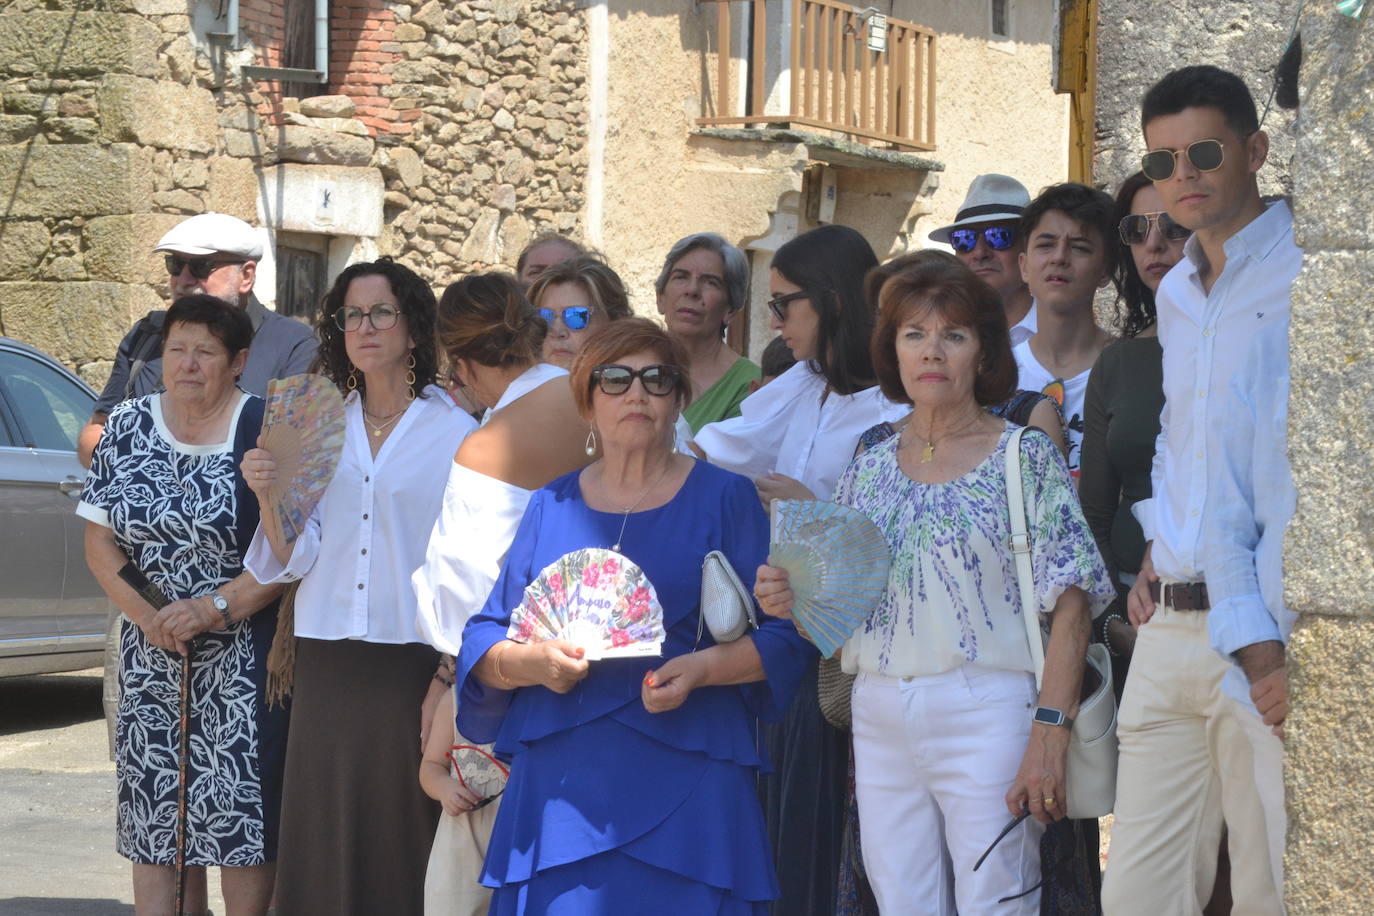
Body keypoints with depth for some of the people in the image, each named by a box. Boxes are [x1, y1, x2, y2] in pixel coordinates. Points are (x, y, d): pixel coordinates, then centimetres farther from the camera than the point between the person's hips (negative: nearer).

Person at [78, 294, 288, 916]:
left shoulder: (266, 431, -6)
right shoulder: (127, 428, 7)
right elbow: (99, 540, 7)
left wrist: (214, 608, -17)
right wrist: (145, 613, -8)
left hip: (243, 659, -4)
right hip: (151, 655, 4)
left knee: (240, 806, -5)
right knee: (154, 810, 4)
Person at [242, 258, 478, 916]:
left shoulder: (455, 433, 0)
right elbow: (297, 558, 8)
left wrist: (453, 672, -12)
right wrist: (269, 497, -10)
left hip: (414, 660, -4)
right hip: (328, 661, 4)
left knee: (403, 836, -2)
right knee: (324, 843, 4)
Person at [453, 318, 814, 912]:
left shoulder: (723, 499, 6)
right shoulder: (552, 506, 14)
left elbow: (784, 637, 0)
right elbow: (483, 641, 13)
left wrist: (702, 669, -17)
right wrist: (530, 662, -9)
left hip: (685, 785, -2)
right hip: (560, 786, 2)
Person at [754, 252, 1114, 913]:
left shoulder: (1024, 456, -1)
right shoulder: (868, 470, 13)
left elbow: (1069, 608, -8)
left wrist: (1049, 736, -17)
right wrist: (791, 602, -5)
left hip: (986, 715, -4)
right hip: (881, 726, 5)